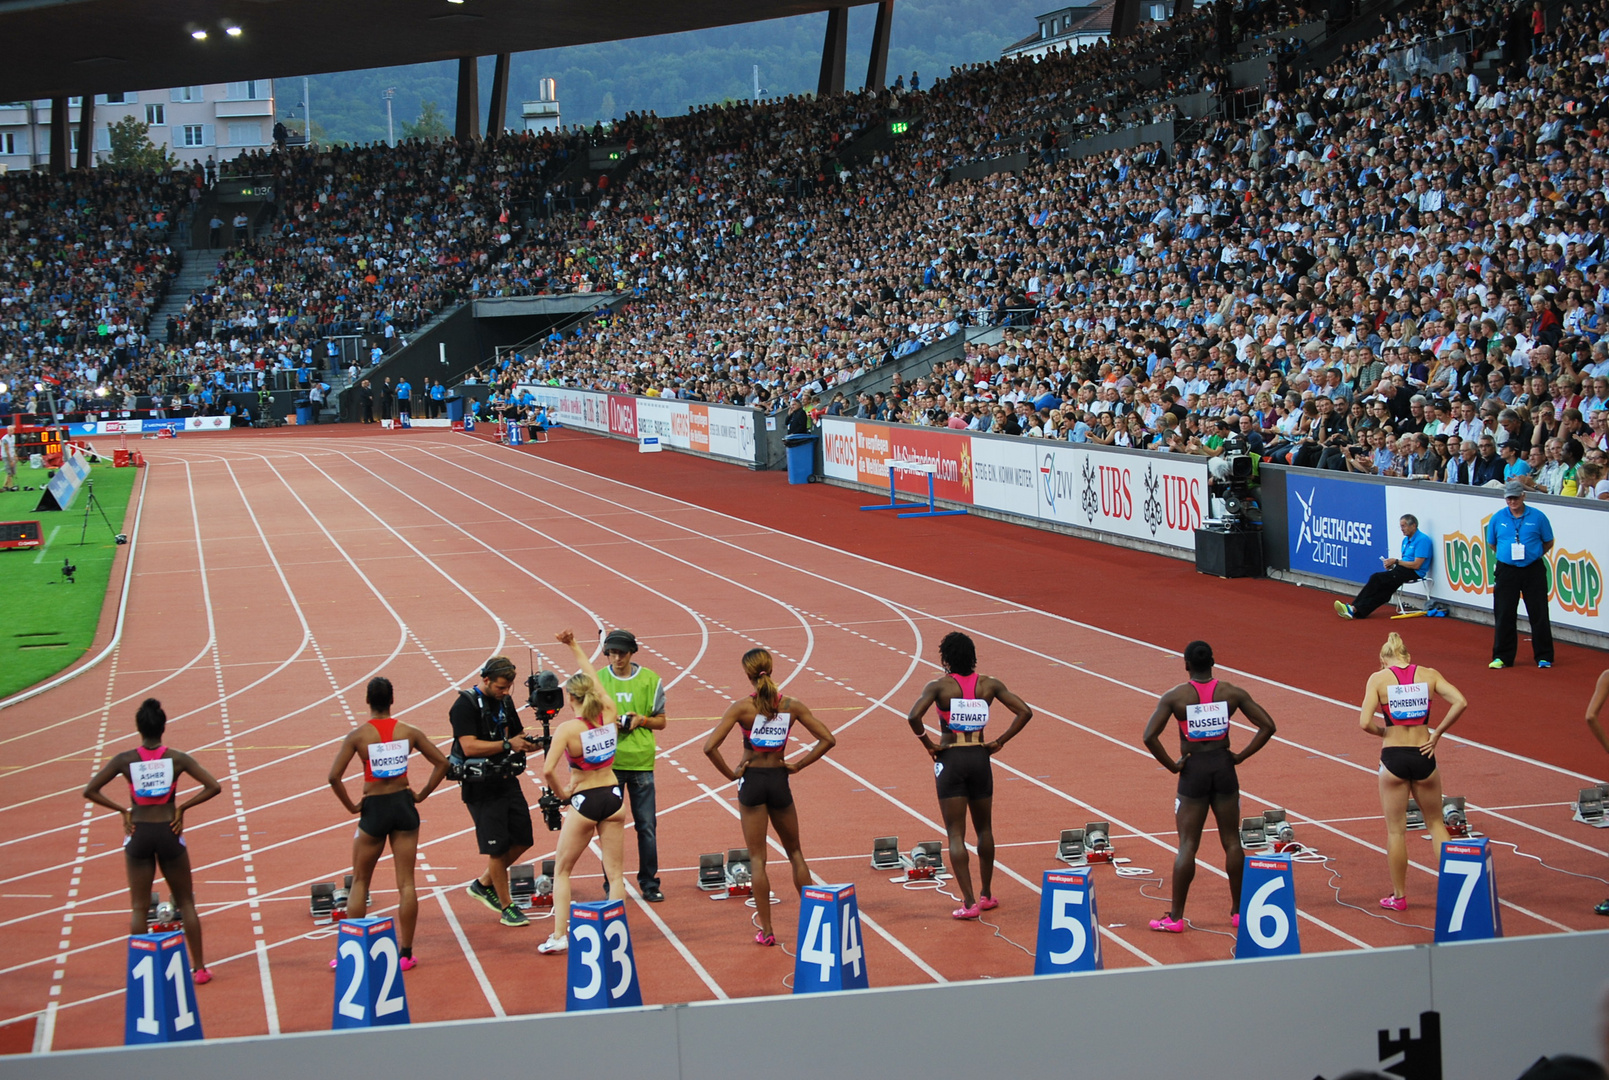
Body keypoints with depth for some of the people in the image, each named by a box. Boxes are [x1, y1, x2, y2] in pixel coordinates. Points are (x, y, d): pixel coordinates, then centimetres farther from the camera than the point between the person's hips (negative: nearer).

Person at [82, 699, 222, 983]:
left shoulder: (125, 760, -6)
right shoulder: (177, 758, -6)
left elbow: (90, 791, -7)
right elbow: (213, 787, -11)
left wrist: (122, 811, -1)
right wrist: (183, 808, -3)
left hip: (139, 833, 0)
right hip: (169, 832, 0)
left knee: (139, 908, 10)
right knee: (186, 903, 12)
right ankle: (199, 968, 14)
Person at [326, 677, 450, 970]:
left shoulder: (358, 735, -10)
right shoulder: (408, 732, -3)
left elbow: (334, 776, -16)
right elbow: (442, 763, 1)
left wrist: (351, 806, -4)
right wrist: (422, 794, 7)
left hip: (373, 809, -2)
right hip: (403, 806, 2)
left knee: (359, 882, 11)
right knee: (406, 882, 6)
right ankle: (405, 953, 7)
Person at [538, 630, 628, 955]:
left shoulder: (567, 729, -18)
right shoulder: (610, 714, -5)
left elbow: (547, 770, -27)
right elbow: (593, 677, 11)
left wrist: (561, 792, -8)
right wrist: (574, 646, 21)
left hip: (584, 802, -4)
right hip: (613, 796, 4)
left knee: (561, 870, 14)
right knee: (614, 872, 10)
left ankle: (559, 935, 11)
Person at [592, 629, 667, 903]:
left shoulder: (650, 680, 3)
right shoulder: (597, 680, 3)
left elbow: (661, 721, 9)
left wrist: (641, 719, -10)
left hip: (641, 760, 0)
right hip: (608, 761, 0)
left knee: (647, 825, 1)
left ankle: (649, 883, 12)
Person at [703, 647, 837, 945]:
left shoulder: (741, 706, -11)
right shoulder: (792, 705, -3)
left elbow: (710, 747, -18)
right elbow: (828, 739, -2)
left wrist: (731, 774, -6)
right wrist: (797, 765, 3)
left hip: (751, 780, -2)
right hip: (779, 780, 2)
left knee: (757, 858, 6)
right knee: (795, 852, 18)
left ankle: (766, 930, 5)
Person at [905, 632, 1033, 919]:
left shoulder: (939, 686, -9)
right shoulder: (989, 685, 1)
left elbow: (913, 716, -23)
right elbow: (1025, 712, -4)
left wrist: (928, 745, -9)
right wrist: (1000, 742, 1)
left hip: (950, 759, -3)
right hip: (980, 757, 3)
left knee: (956, 833, -1)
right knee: (984, 829, 20)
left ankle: (969, 902, -8)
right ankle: (986, 894, 28)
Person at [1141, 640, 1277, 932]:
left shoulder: (1175, 696, -8)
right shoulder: (1231, 693, -2)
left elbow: (1150, 736, -17)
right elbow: (1267, 726, -3)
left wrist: (1172, 765, -7)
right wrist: (1241, 756, 1)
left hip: (1193, 769, -2)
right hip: (1223, 767, 2)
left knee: (1187, 845, 2)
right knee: (1231, 840, 12)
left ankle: (1175, 917, 3)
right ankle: (1239, 910, 20)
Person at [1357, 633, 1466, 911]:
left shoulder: (1379, 678, -3)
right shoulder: (1429, 675, 3)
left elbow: (1365, 722, -14)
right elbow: (1460, 702, -11)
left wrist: (1384, 731, 6)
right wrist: (1436, 733, -2)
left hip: (1393, 756, -2)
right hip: (1423, 755, 2)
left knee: (1395, 830, 11)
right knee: (1435, 823, 20)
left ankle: (1399, 896, 18)